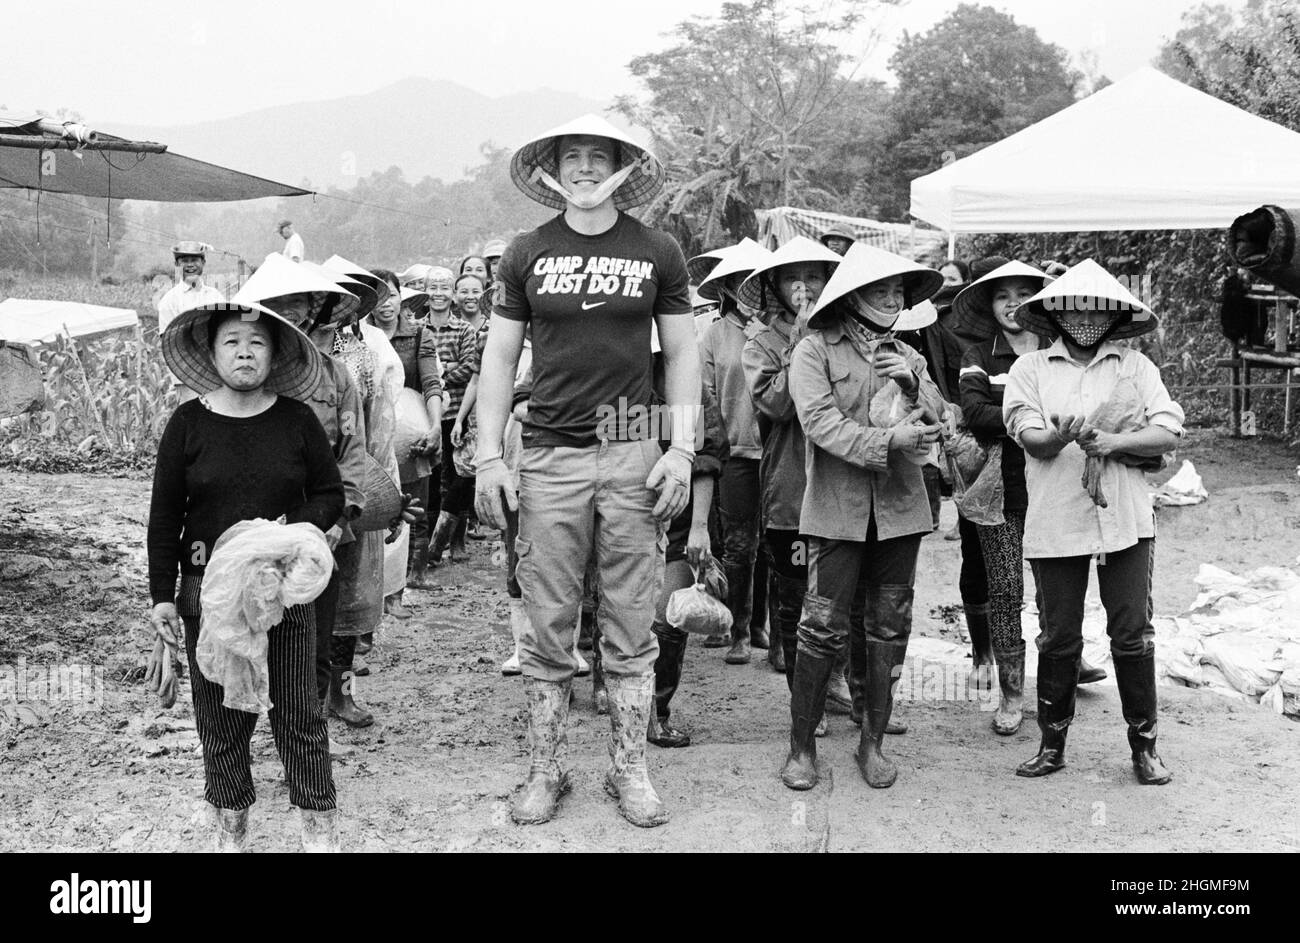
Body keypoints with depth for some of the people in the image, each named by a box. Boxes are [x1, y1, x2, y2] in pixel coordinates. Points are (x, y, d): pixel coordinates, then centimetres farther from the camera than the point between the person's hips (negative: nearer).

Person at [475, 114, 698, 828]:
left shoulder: (656, 253, 5)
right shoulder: (526, 254, 6)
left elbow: (682, 354, 8)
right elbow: (498, 357, 8)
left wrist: (682, 450, -2)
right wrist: (488, 457, 0)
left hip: (632, 457, 0)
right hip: (549, 455, 0)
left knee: (630, 629, 5)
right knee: (549, 628, 4)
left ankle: (629, 769, 17)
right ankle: (545, 770, 17)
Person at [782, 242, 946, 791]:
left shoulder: (907, 357, 18)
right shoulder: (815, 351, 1)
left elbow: (937, 419, 8)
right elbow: (821, 422, -12)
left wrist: (913, 383, -10)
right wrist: (888, 441, -20)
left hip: (899, 508, 5)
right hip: (838, 507, -5)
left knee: (890, 629, 7)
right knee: (824, 628, -5)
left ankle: (873, 742, 19)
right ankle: (802, 745, 8)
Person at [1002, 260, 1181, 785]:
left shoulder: (1136, 366, 9)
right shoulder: (1030, 369, 5)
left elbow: (1169, 432, 0)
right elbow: (1032, 440, -7)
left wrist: (1115, 441, -16)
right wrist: (1061, 436, -29)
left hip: (1125, 519, 1)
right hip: (1055, 521, -1)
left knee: (1133, 635, 2)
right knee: (1058, 638, 6)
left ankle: (1144, 745, 15)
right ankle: (1052, 743, 19)